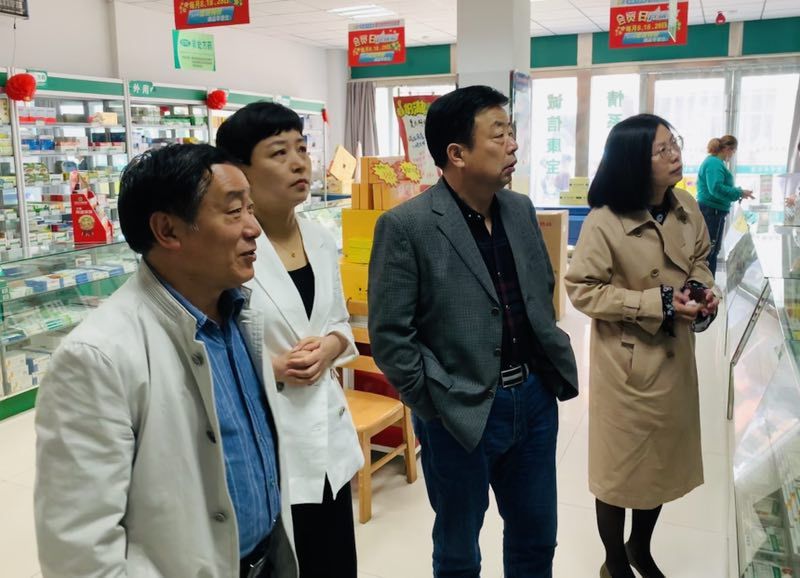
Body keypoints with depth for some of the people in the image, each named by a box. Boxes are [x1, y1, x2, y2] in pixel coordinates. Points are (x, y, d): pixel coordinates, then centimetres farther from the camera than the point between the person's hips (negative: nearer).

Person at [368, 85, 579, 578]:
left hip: (535, 399, 6)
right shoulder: (406, 226, -16)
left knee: (537, 538, 22)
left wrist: (559, 365, 7)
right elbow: (390, 335, -15)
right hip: (461, 414, -5)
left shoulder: (521, 209, 4)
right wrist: (439, 407, -13)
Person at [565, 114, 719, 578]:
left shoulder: (686, 207, -2)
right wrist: (657, 303, -22)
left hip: (676, 355, 7)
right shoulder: (604, 223, -22)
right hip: (627, 362, -6)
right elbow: (583, 290, -18)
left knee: (666, 460, 21)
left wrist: (705, 291, -8)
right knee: (621, 466, 11)